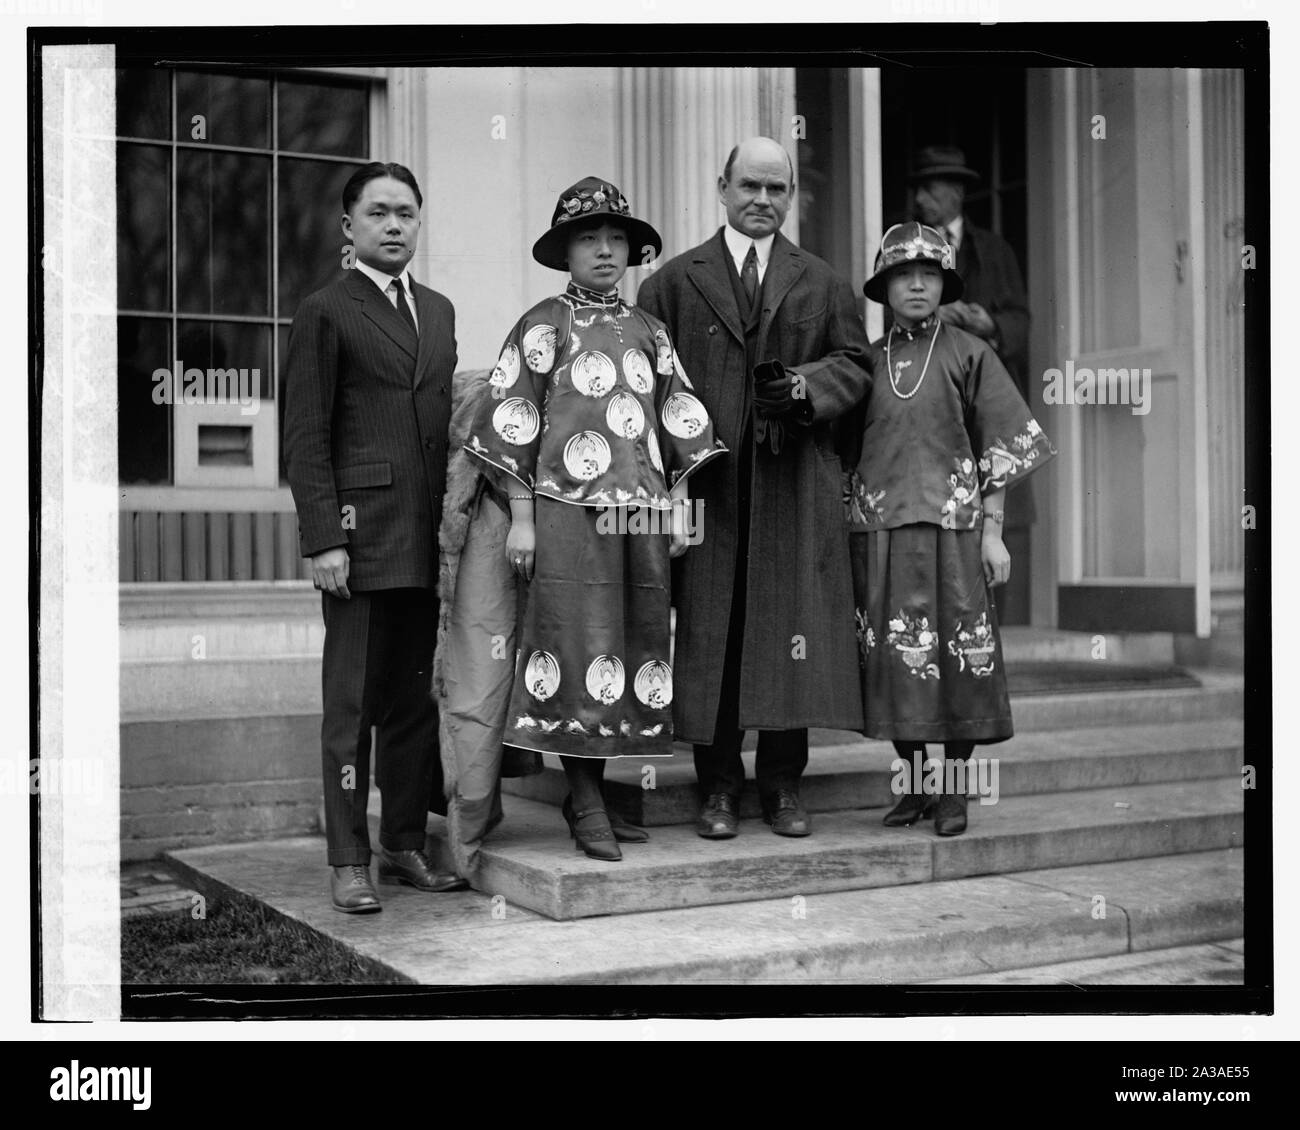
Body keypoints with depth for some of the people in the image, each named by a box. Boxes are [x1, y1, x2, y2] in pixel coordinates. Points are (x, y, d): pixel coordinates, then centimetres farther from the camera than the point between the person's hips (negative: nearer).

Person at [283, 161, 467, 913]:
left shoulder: (439, 312, 18)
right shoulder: (327, 314, 0)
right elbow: (307, 438, -5)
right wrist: (323, 541, -12)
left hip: (428, 539, 6)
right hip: (361, 534, -5)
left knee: (415, 699, 10)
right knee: (351, 703, 0)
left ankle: (407, 845, 20)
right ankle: (349, 861, 8)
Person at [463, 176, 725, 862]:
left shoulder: (648, 331, 15)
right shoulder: (542, 325, 3)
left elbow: (677, 424, 17)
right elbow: (513, 423, -1)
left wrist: (678, 510, 10)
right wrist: (521, 518, -7)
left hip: (642, 511, 5)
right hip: (567, 506, -5)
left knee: (634, 648, 4)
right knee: (579, 648, -6)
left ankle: (591, 792, 16)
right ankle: (586, 806, 2)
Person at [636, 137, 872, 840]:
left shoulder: (822, 283, 17)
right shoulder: (673, 282, 11)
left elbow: (854, 363, 11)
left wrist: (805, 386, -10)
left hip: (797, 489, 1)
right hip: (706, 486, -1)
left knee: (792, 631, 0)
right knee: (709, 635, 0)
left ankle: (782, 785, 11)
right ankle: (719, 788, 9)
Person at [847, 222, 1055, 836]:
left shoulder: (969, 354, 3)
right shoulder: (866, 361, 10)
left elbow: (999, 450, 2)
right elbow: (848, 454, 13)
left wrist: (993, 532, -4)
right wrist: (850, 529, 7)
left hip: (952, 526, -2)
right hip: (880, 529, 2)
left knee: (959, 653, -1)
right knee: (893, 655, 3)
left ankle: (954, 792, 11)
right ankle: (913, 787, 16)